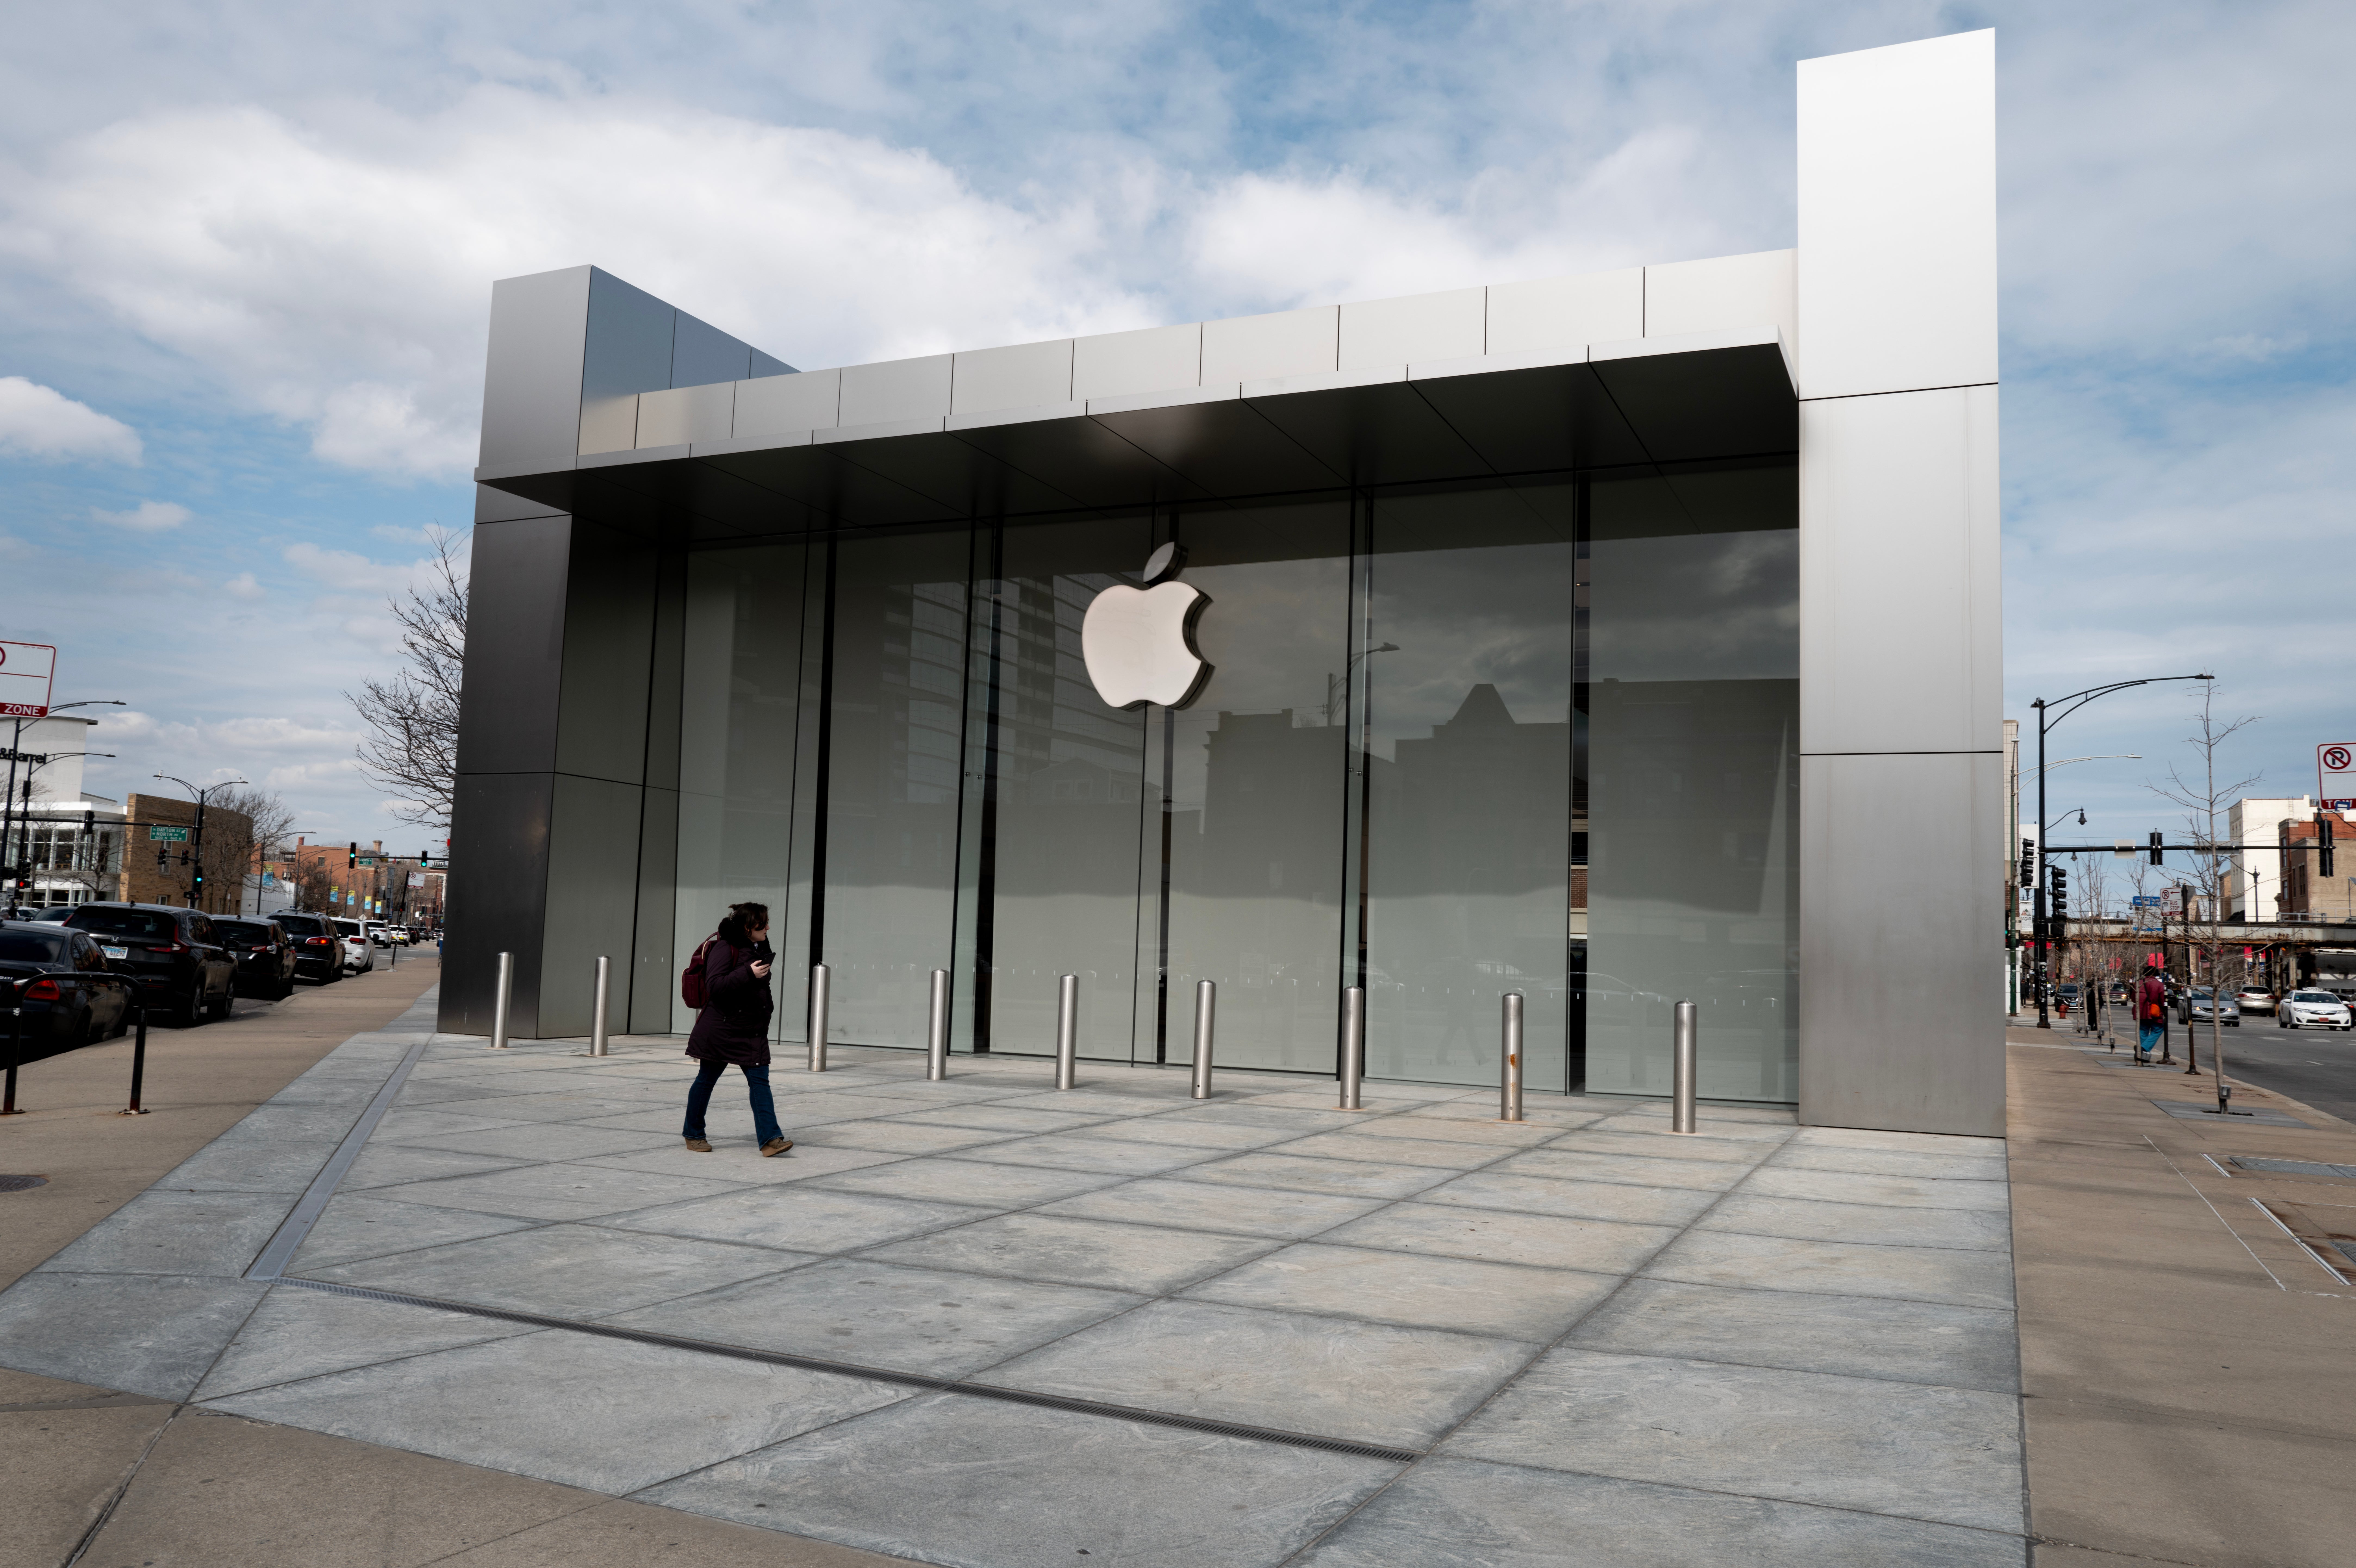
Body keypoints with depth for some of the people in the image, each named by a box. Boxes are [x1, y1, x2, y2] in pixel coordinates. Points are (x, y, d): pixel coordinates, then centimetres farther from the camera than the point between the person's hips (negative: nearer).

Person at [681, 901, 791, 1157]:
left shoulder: (761, 947, 12)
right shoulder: (724, 948, -13)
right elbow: (714, 985, -22)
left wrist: (767, 1006, 15)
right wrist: (748, 973, -27)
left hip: (753, 1030, 7)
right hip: (721, 1028, -7)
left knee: (760, 1080, -4)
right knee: (707, 1079, 7)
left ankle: (770, 1138, -9)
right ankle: (693, 1134, 23)